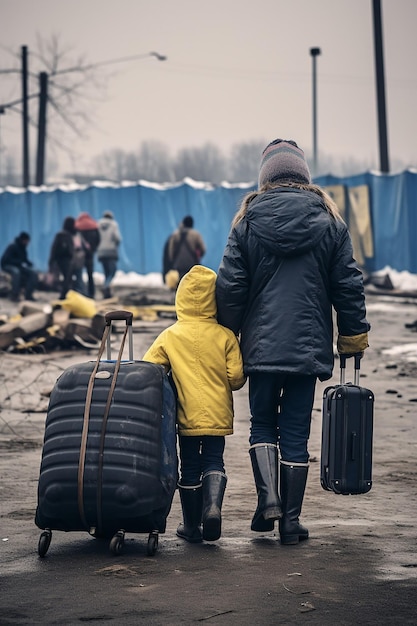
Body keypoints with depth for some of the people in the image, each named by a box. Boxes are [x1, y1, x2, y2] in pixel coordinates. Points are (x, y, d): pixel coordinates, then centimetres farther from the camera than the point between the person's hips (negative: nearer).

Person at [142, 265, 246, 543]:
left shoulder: (169, 337, -3)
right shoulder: (225, 336, -4)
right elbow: (236, 378, -5)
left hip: (187, 416, 0)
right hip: (218, 414, 0)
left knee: (190, 468, 10)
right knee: (214, 461, 10)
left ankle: (192, 526, 16)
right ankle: (213, 505, -17)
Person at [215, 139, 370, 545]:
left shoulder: (247, 221, -1)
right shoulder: (329, 221, 2)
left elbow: (230, 285, -2)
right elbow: (348, 285, 4)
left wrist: (227, 336, 10)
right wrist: (354, 338, 14)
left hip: (262, 344, 0)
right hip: (309, 344, 0)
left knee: (262, 423, 15)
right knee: (296, 432, 6)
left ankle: (268, 496, -5)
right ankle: (291, 521, 8)